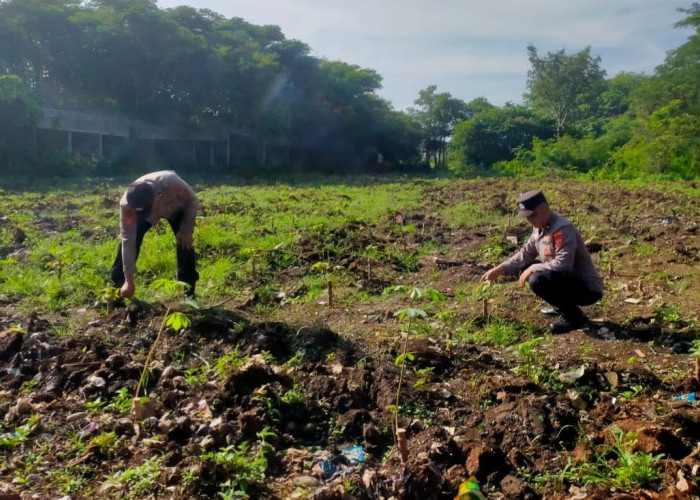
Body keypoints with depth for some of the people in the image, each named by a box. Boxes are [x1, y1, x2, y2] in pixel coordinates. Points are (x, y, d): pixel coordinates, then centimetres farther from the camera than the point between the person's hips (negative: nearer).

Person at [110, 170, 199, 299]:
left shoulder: (171, 183, -46)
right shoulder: (126, 204, -38)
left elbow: (192, 201, -23)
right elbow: (128, 240, -32)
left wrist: (186, 229, -28)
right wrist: (129, 280, -31)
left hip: (177, 208, -1)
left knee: (185, 242, -18)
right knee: (127, 240, -15)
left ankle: (188, 291, -6)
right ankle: (116, 286, 0)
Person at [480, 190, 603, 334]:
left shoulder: (562, 228, -25)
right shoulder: (539, 228, 3)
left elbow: (562, 265, -32)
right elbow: (526, 254, 11)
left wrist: (533, 268, -19)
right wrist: (500, 269, 1)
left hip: (588, 289, -9)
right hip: (568, 280, 9)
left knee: (538, 280, -29)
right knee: (526, 269, 9)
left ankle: (574, 315, -9)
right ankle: (561, 305, 16)